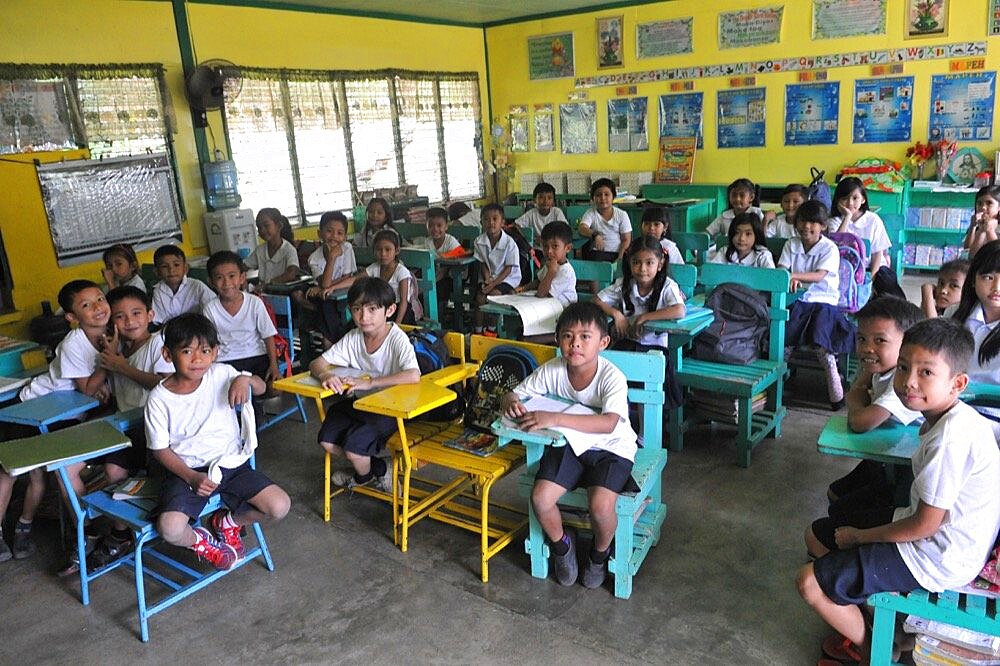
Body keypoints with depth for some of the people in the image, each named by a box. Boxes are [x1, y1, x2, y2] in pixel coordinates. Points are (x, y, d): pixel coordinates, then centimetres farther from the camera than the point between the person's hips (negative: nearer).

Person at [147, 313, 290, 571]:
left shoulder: (221, 374, -4)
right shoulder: (159, 399, -9)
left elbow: (261, 387, 9)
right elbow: (161, 449, -3)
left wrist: (245, 379, -16)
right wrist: (192, 478, -18)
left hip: (231, 463, 2)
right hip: (187, 470, -2)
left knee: (280, 506, -14)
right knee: (170, 529, -28)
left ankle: (228, 521, 17)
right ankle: (200, 540, 11)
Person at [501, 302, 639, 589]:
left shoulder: (612, 377, -24)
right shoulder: (552, 371, -12)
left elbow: (609, 423, -40)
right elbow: (514, 393, -2)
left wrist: (554, 418, -47)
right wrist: (511, 403, -29)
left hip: (610, 448, -3)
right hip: (569, 445, 4)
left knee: (601, 506, -27)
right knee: (540, 498, -17)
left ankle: (600, 553, 10)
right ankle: (561, 545, 17)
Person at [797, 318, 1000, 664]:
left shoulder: (951, 438, -30)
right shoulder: (953, 418, -1)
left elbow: (924, 525, -23)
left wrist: (858, 536, -8)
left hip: (936, 558, -9)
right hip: (935, 531, 9)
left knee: (809, 581, -11)